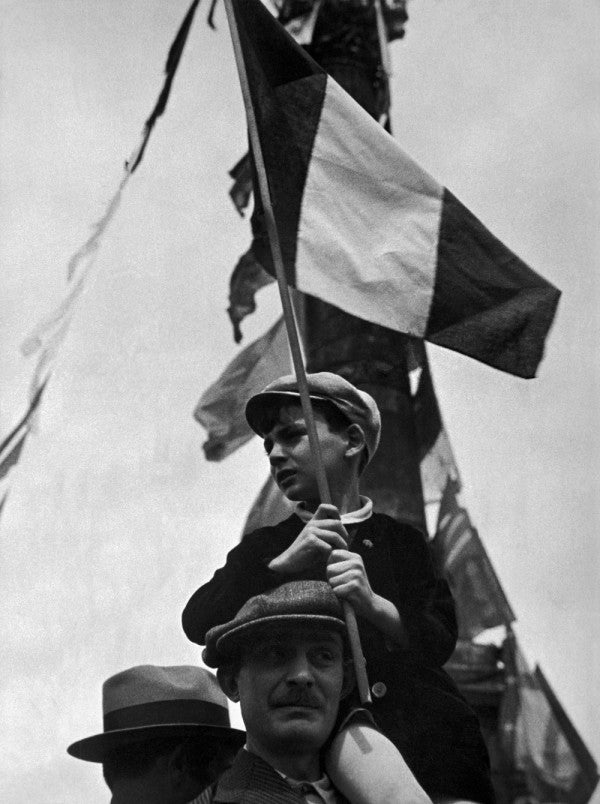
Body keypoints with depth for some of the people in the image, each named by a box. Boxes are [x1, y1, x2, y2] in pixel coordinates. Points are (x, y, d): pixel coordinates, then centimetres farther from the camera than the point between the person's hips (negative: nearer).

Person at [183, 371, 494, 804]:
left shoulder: (402, 541, 16)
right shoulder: (264, 549, 16)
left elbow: (440, 641, 3)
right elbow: (199, 623, 1)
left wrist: (373, 605, -16)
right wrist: (283, 565, -11)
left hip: (427, 735, 1)